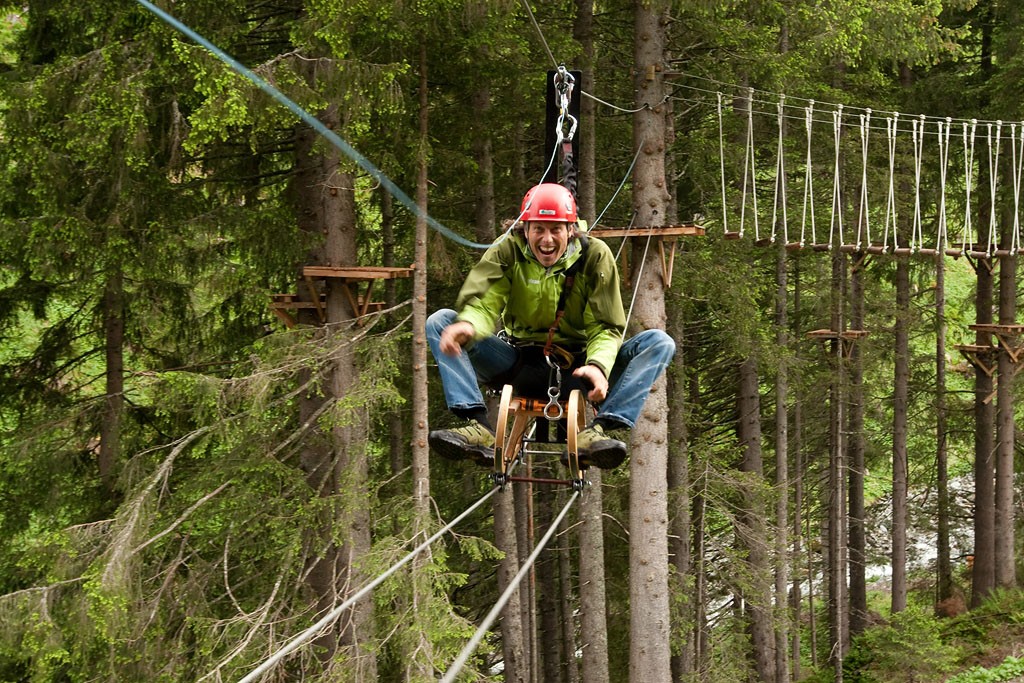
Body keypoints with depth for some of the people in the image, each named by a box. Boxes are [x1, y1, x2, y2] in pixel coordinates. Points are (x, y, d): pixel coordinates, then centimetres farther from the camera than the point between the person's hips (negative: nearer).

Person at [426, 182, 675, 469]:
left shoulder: (595, 256, -8)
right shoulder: (507, 252, -7)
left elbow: (605, 327, -12)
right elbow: (484, 304, -21)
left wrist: (598, 366, -35)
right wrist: (467, 325, -47)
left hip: (574, 369, 0)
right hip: (518, 364, 0)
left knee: (659, 343, -21)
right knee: (440, 321, -19)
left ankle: (594, 432, -38)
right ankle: (478, 427, -35)